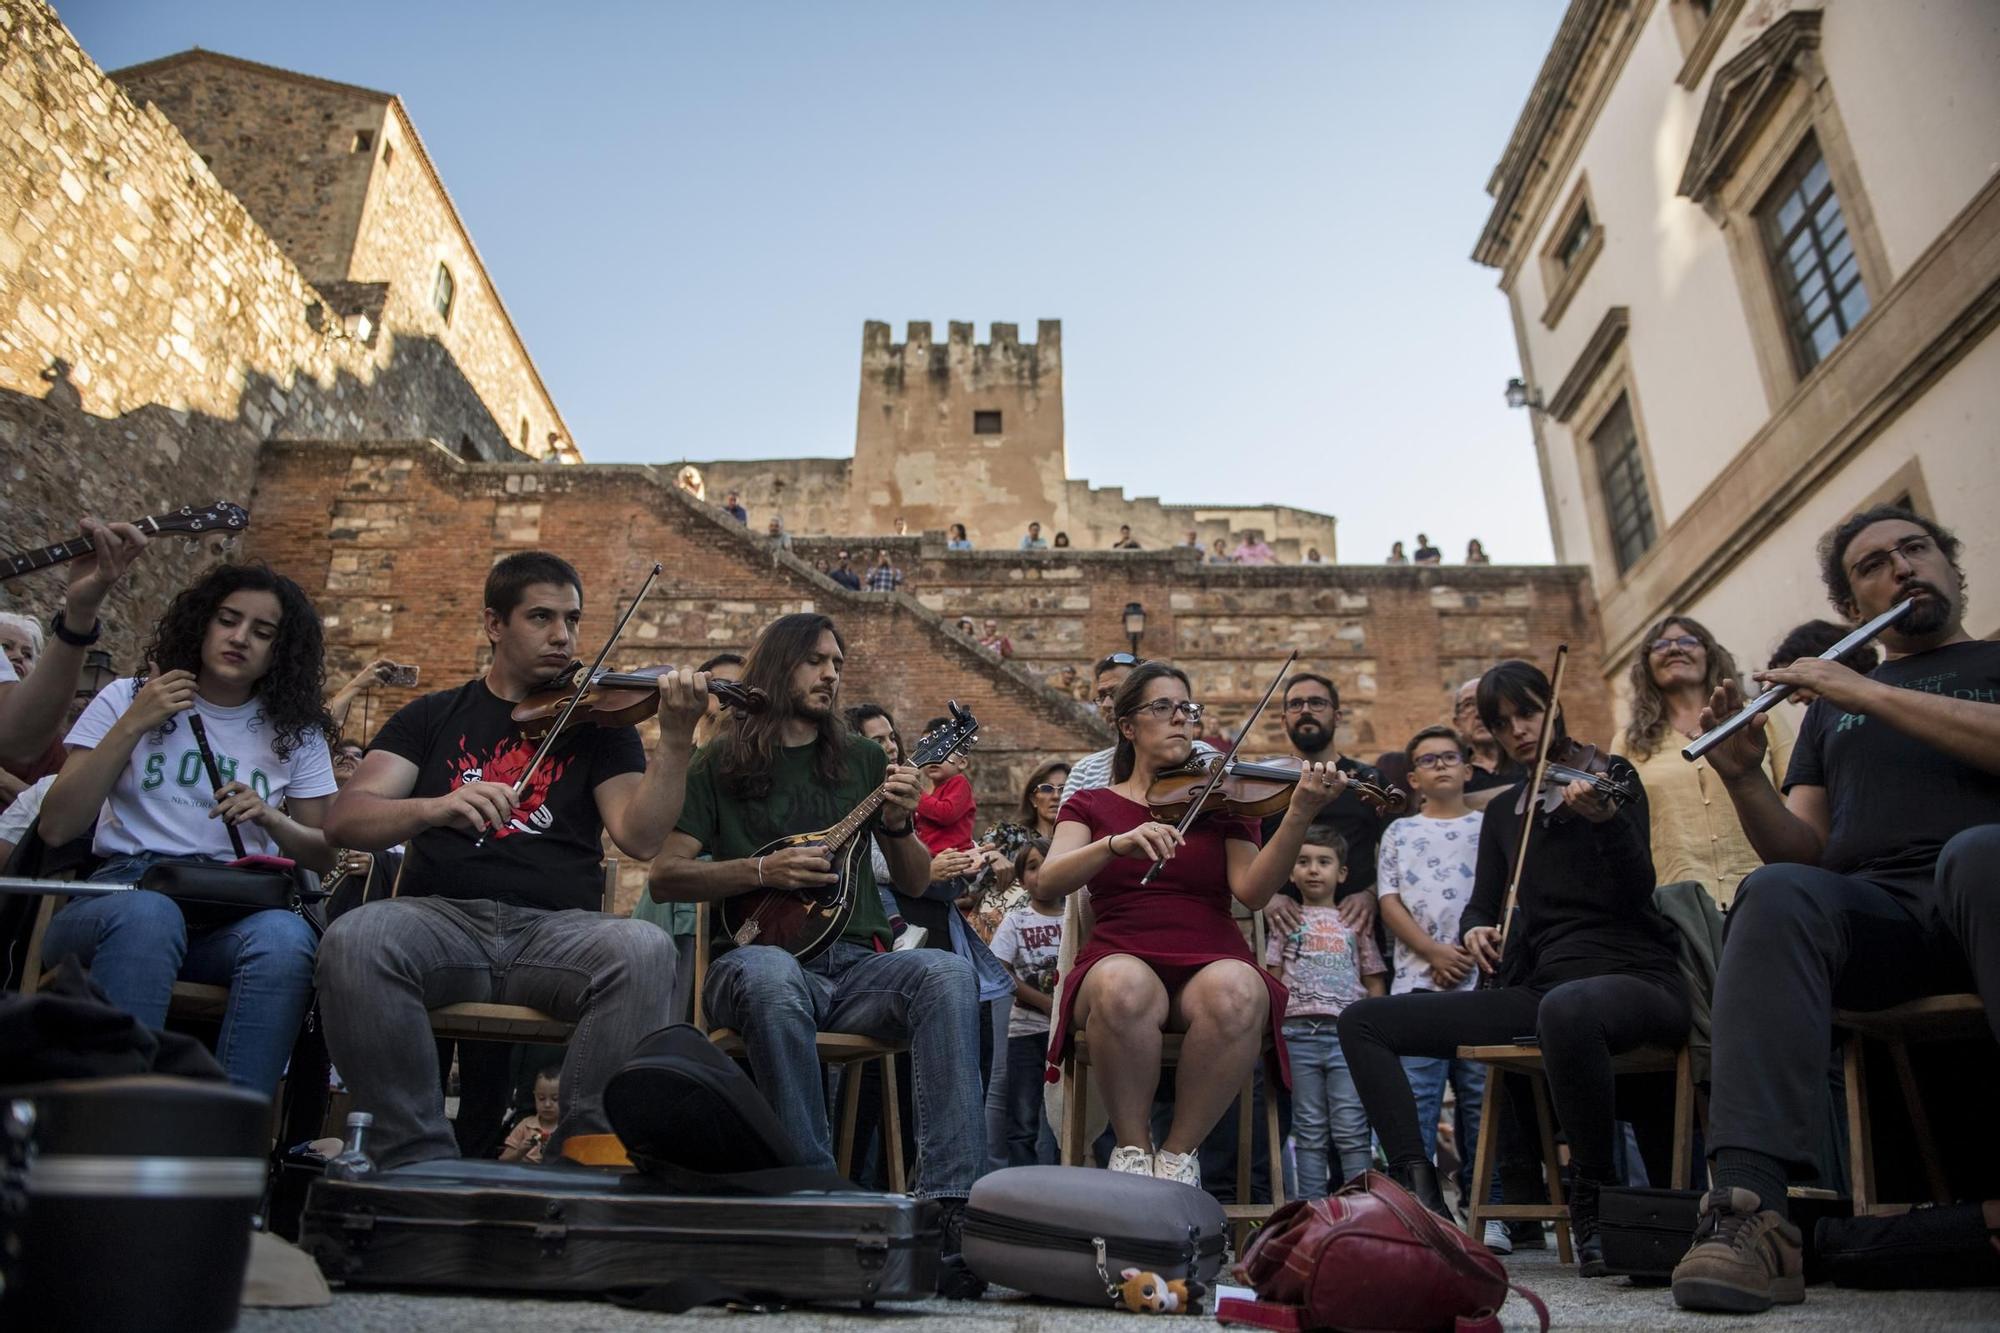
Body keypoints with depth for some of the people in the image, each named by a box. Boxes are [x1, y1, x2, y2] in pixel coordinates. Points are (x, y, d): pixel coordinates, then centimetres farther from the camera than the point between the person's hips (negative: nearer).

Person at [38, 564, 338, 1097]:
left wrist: (271, 820, -8)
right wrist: (133, 725, -4)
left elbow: (324, 856, 13)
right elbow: (55, 828, 2)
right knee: (149, 914, -39)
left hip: (233, 918, 1)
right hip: (120, 895, -1)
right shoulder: (127, 699, 14)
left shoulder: (294, 732, 16)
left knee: (285, 936, -36)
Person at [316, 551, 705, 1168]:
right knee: (354, 940, -32)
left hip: (559, 928, 0)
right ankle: (418, 1154, -17)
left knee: (646, 951, -32)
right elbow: (344, 819, 3)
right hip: (443, 916, 1)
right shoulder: (433, 717, 17)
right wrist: (433, 807, -18)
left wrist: (676, 740, -16)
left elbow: (639, 837, -1)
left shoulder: (597, 721, 14)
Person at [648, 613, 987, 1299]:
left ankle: (950, 1203, -33)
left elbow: (916, 883, 17)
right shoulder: (722, 764, 11)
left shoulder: (863, 759, 18)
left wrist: (898, 824, -4)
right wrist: (761, 870, -11)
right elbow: (663, 876, 2)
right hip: (760, 957, -2)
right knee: (771, 976, -40)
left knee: (948, 972, -30)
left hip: (856, 964, 3)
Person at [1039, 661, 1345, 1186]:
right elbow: (1051, 879, -5)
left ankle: (1179, 1151, -12)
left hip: (1210, 962, 1)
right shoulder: (1092, 804, 16)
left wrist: (1298, 817, -18)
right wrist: (1118, 842, -23)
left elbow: (1251, 891, -3)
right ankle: (1133, 1144, -11)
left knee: (1236, 991, -35)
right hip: (1120, 960, -1)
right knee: (1123, 985, -37)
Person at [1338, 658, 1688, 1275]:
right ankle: (1421, 1193, -18)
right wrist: (1473, 928, -6)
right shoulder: (1503, 811, 17)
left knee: (1565, 1007, -44)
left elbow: (1638, 890, -11)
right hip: (1538, 986, 6)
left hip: (1632, 976, -5)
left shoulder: (1609, 775, 3)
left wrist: (1606, 819, -31)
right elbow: (1482, 901, 19)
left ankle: (1595, 1194, -20)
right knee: (1363, 1020, -7)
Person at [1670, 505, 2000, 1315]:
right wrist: (1744, 777, -3)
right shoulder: (1831, 707, 25)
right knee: (1777, 896, -32)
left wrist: (1868, 694, -8)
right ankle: (1749, 1210, -45)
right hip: (1877, 914, 2)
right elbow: (1801, 854, 15)